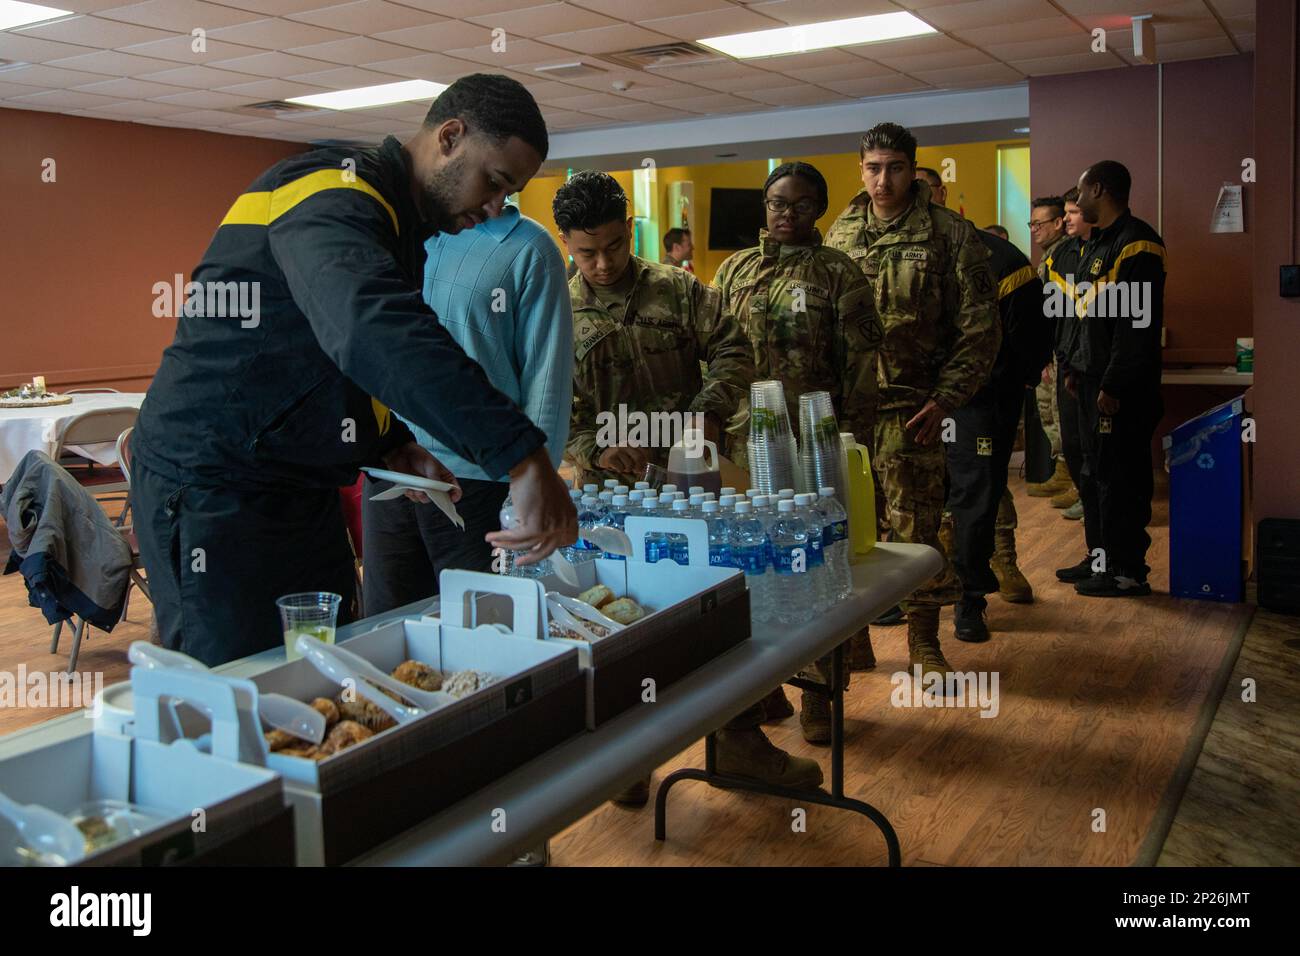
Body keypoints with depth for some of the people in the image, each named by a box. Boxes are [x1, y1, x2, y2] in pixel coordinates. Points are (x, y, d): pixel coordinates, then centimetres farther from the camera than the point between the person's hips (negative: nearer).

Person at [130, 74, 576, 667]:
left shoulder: (402, 220, 14)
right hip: (211, 485, -10)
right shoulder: (334, 193, -18)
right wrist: (521, 456, -46)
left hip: (301, 486, 10)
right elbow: (372, 329, -40)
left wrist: (391, 446, 8)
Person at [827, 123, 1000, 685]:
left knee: (915, 526, 2)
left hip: (910, 407, -3)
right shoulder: (839, 235, 9)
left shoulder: (949, 235, -2)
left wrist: (946, 398, -10)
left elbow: (980, 329, -3)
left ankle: (923, 640, 19)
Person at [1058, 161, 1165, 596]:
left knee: (1120, 477, -5)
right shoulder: (1095, 243, 17)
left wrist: (1114, 384, -22)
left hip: (1123, 386, -10)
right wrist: (1077, 368, 18)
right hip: (1095, 379, 10)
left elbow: (1139, 321, -21)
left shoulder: (1137, 242, -14)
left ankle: (1129, 571, 3)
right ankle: (1105, 556, 26)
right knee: (1100, 470, 15)